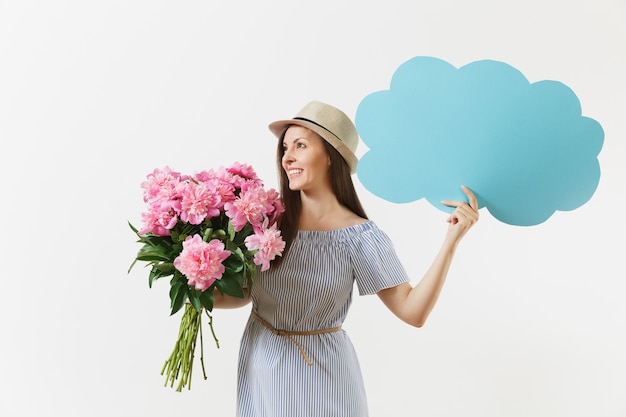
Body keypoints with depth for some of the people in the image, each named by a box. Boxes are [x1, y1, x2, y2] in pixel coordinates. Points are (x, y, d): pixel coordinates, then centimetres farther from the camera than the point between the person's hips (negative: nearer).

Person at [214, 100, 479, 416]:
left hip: (321, 373, -2)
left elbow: (413, 311, -16)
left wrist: (451, 241, -21)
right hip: (259, 366, 2)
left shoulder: (359, 236, -13)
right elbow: (243, 292, 5)